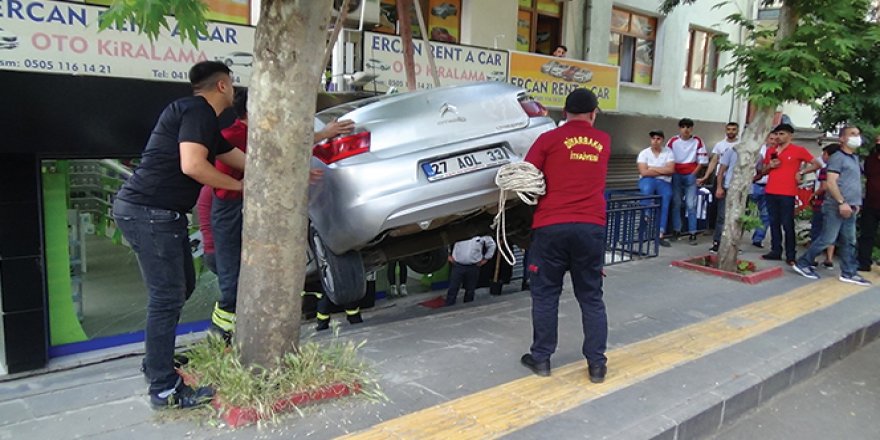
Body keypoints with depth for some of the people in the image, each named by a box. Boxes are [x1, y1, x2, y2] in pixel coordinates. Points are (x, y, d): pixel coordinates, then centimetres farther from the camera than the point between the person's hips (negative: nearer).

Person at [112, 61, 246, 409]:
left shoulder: (204, 120, 20)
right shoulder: (198, 111, -11)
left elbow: (242, 161, 25)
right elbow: (192, 166, -24)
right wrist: (240, 186, -11)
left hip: (158, 213, 10)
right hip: (149, 212, -10)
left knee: (182, 287, 19)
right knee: (167, 298, -5)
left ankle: (158, 360, 34)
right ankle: (164, 390, 5)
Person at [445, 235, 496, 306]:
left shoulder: (483, 235, -2)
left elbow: (491, 244, 13)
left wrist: (486, 259, 9)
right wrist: (449, 255, 5)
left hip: (474, 267, 1)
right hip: (458, 265, -1)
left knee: (470, 291, 9)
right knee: (453, 289, -2)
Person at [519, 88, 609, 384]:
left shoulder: (549, 139, 0)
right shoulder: (604, 142, 12)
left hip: (551, 226, -2)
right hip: (591, 227, 3)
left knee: (545, 294, 9)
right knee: (591, 297, 11)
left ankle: (541, 358, 16)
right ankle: (597, 363, 14)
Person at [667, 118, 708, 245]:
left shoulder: (697, 141, 0)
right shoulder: (673, 141, -1)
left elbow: (702, 160, 2)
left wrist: (693, 174, -3)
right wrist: (671, 173, -5)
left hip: (691, 176, -1)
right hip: (676, 176, 1)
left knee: (691, 205, -5)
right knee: (676, 204, 4)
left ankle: (692, 234, -2)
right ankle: (676, 231, 12)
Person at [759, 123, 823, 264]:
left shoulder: (798, 150, 0)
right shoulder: (770, 151, 13)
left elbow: (817, 164, 4)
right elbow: (763, 171, 20)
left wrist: (801, 172, -5)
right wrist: (769, 166, 0)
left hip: (787, 193, -5)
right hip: (770, 192, 5)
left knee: (787, 224, -3)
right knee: (774, 223, 8)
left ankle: (790, 255, 1)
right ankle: (776, 251, 14)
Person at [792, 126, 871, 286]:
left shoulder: (855, 158, 19)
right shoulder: (837, 157, -8)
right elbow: (831, 182, -16)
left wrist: (855, 203, 18)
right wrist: (841, 202, -20)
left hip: (850, 208, 8)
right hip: (837, 206, -8)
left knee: (849, 242, 9)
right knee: (827, 239, -7)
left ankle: (849, 273, 14)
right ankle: (802, 263, 3)